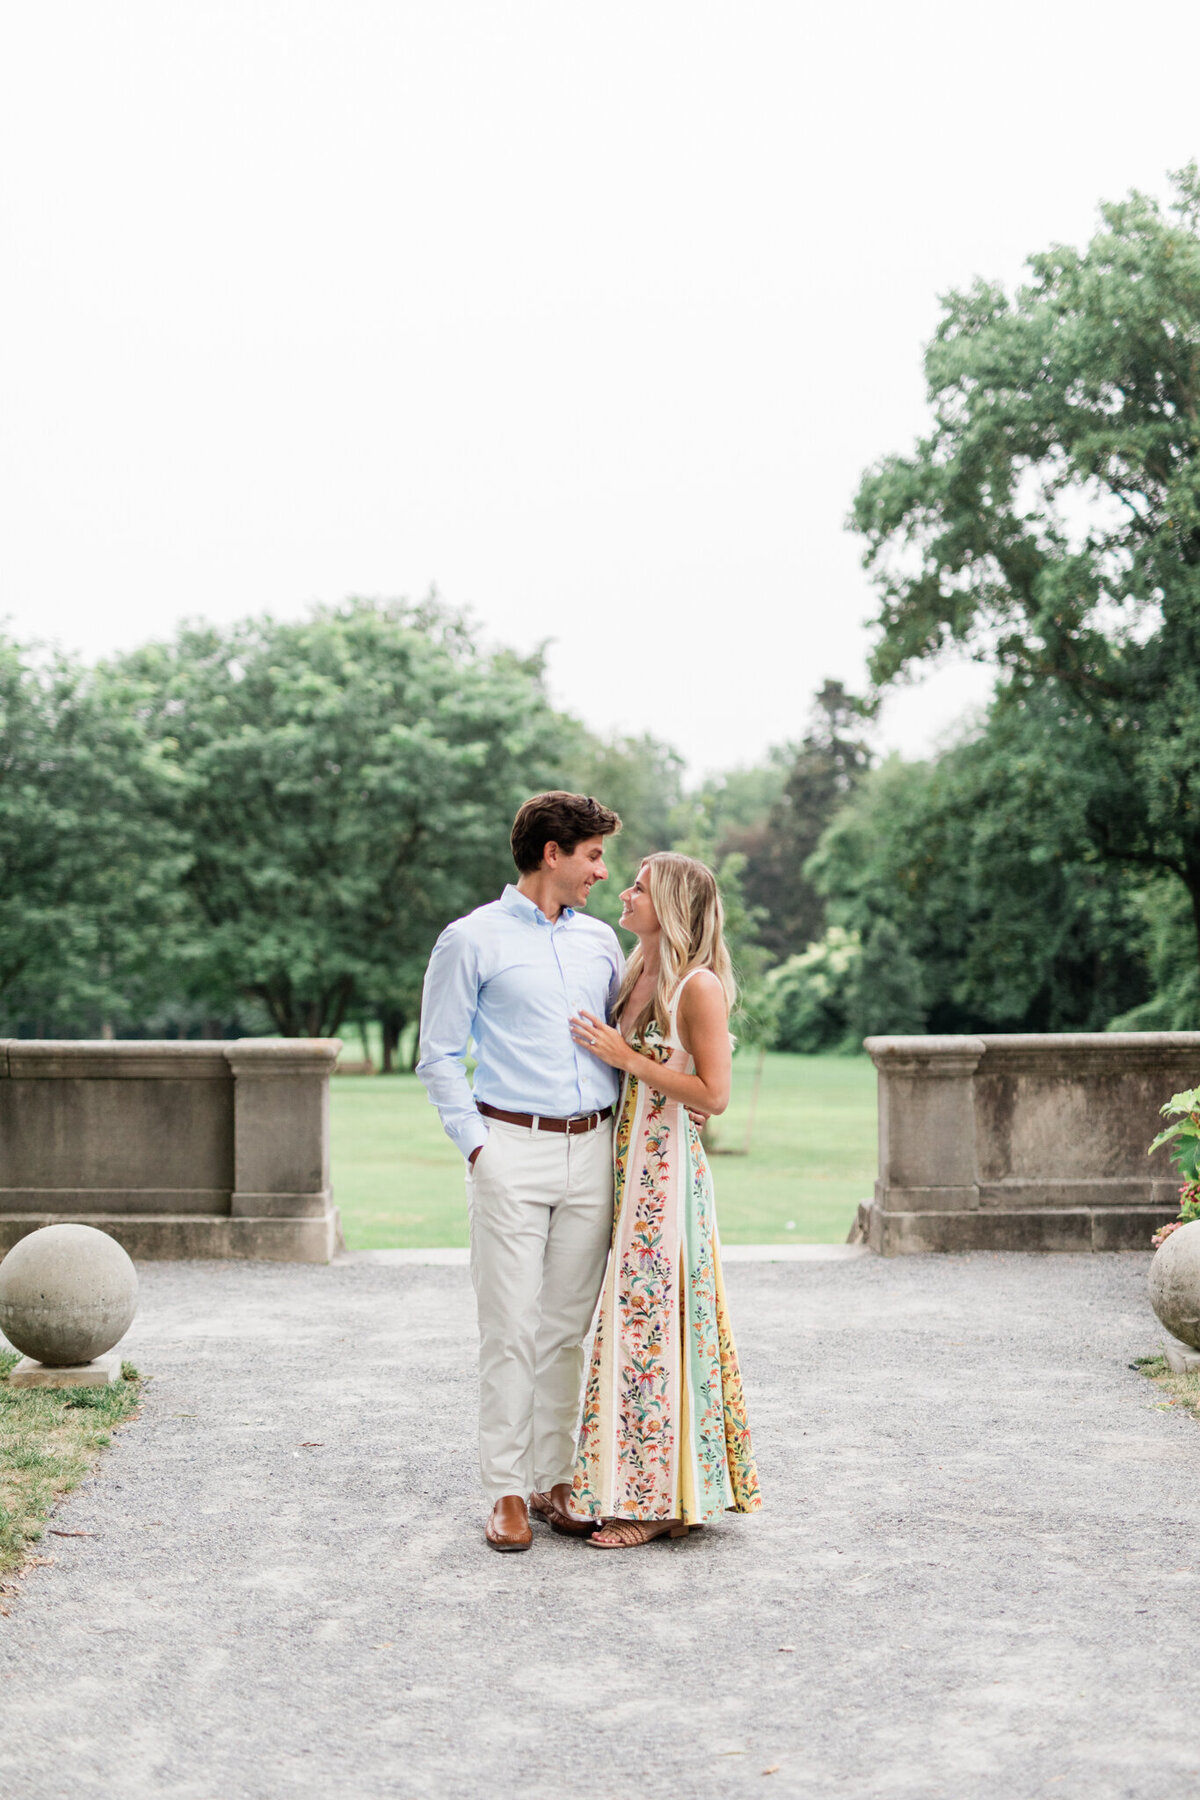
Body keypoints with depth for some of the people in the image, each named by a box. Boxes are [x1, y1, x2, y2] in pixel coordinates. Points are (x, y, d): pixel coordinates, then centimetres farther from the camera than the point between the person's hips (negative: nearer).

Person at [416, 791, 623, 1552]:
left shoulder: (601, 940, 14)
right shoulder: (472, 940, -1)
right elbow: (440, 1056, 0)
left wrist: (620, 1136, 10)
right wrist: (477, 1144, -8)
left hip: (592, 1149, 5)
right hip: (514, 1151, -5)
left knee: (569, 1327, 7)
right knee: (511, 1329, -4)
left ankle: (554, 1480, 15)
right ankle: (507, 1492, 3)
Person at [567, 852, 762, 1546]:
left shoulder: (700, 985, -12)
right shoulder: (637, 975, 13)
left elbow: (714, 1094, -15)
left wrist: (626, 1057, -15)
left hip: (668, 1171, -8)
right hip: (628, 1165, 8)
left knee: (652, 1322, -5)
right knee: (635, 1322, 10)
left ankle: (656, 1499, 4)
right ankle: (651, 1493, 19)